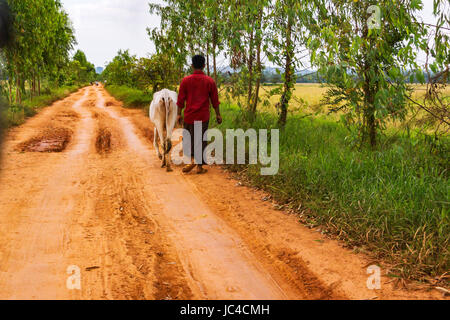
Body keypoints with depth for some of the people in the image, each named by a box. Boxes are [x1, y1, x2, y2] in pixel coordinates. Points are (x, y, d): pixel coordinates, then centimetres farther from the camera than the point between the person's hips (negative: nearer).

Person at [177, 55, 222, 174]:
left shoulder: (186, 80, -3)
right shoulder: (210, 81, -2)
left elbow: (181, 99, 0)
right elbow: (215, 100, 2)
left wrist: (179, 114, 8)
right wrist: (218, 114, 11)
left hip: (189, 115, 0)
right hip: (204, 116, 1)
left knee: (187, 138, 13)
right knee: (202, 140, 7)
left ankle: (192, 159, -7)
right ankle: (200, 166, 9)